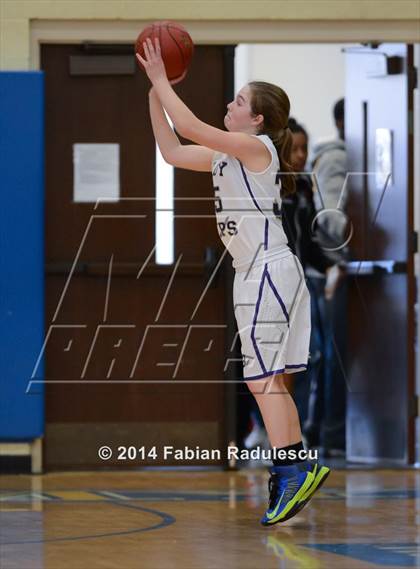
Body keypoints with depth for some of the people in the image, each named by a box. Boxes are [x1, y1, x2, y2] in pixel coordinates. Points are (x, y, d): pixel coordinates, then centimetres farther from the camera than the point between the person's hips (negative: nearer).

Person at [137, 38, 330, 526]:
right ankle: (295, 473, 14)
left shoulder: (257, 147, -11)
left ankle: (292, 471, -19)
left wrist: (161, 79, -9)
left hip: (268, 270, -10)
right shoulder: (228, 155, 15)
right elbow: (172, 151, 18)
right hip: (256, 272, 10)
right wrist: (154, 92, 15)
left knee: (261, 377, -15)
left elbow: (190, 127, -18)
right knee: (268, 381, 11)